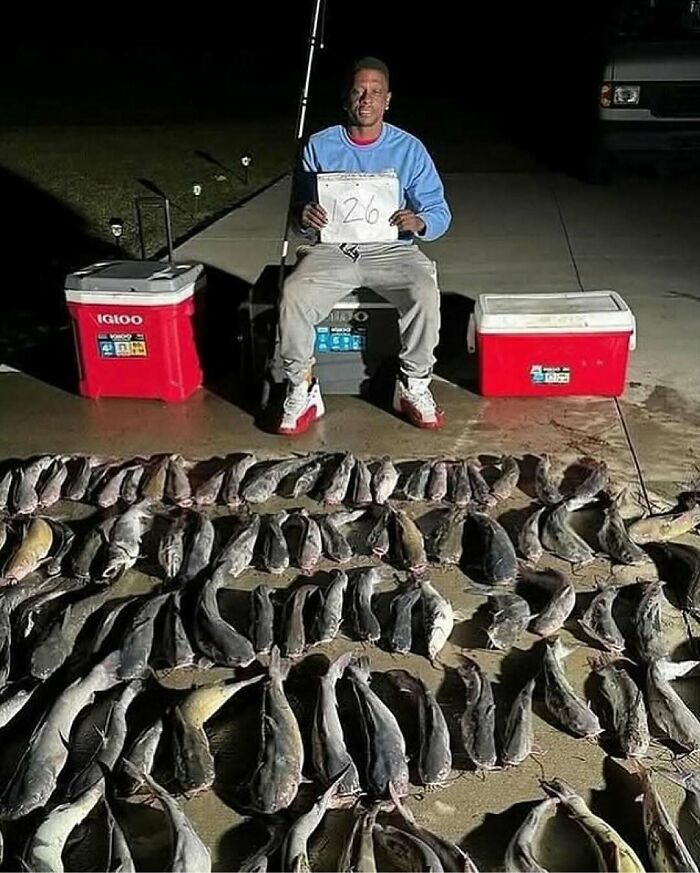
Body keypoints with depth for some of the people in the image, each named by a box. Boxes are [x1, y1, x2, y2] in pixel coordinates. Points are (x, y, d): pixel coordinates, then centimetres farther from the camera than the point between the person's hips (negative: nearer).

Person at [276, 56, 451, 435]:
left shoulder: (409, 148, 3)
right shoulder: (319, 146, 5)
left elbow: (440, 211, 2)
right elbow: (299, 210, 7)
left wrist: (419, 223, -23)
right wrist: (305, 219, -19)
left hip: (391, 249, 0)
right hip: (332, 249, 1)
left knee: (425, 293, -31)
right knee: (293, 295, -29)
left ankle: (413, 387, -10)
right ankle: (302, 391, -11)